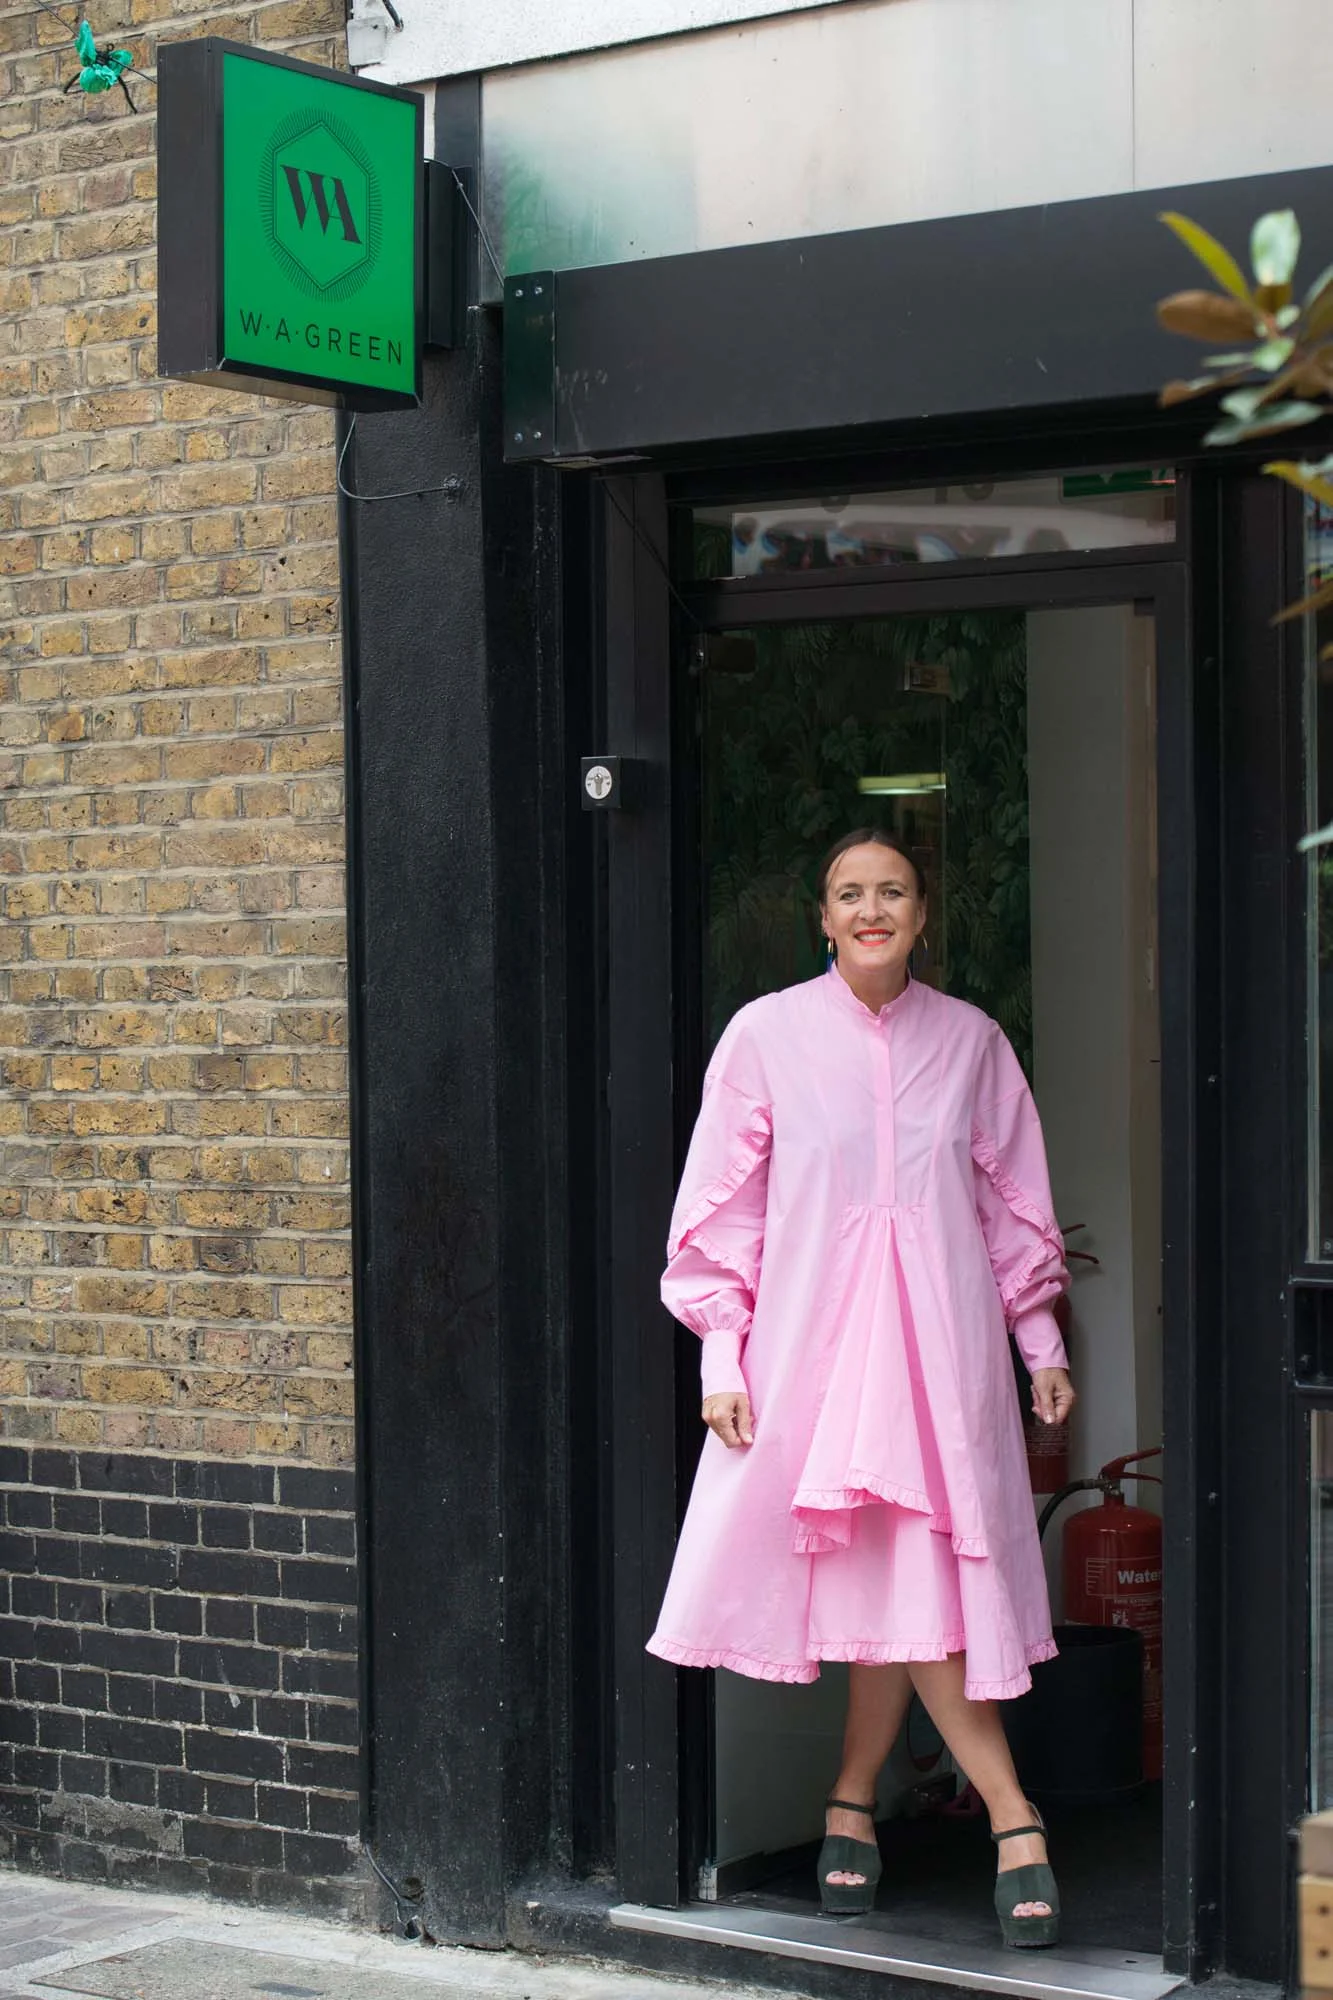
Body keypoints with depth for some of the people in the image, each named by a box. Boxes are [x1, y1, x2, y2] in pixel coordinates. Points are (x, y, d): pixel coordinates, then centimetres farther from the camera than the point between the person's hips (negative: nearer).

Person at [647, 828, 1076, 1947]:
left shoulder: (971, 1041, 8)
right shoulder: (768, 1034, 2)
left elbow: (1014, 1206, 15)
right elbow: (720, 1210, 3)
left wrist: (1041, 1342, 11)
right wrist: (720, 1358, -2)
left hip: (939, 1339, 2)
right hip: (809, 1338, -2)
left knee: (917, 1576, -5)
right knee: (900, 1587, -5)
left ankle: (854, 1802, 10)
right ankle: (1014, 1820, 3)